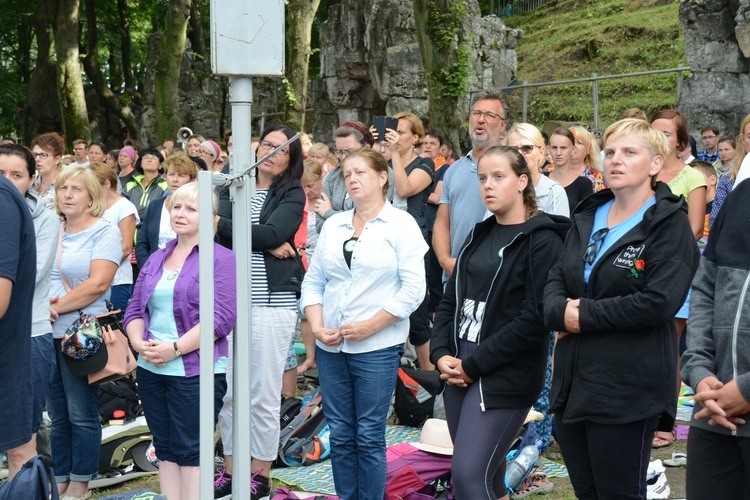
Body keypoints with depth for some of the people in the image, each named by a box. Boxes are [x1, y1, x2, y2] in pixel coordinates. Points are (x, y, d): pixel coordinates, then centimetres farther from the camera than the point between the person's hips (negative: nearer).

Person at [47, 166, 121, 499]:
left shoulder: (105, 231, -4)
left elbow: (98, 284, -15)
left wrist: (57, 306, -13)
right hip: (46, 334, 6)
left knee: (81, 414, 1)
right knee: (57, 414, 12)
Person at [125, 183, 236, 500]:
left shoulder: (221, 259, -6)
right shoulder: (156, 259, 15)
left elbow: (221, 318, -15)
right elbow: (135, 310, 14)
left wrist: (174, 348, -18)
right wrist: (139, 343, -6)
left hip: (194, 371, -6)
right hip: (151, 369, 6)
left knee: (189, 450, -1)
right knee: (164, 448, 11)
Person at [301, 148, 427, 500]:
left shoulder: (401, 224, -3)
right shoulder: (333, 225, 12)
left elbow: (413, 289, -10)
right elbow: (313, 281, 13)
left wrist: (369, 326, -14)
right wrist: (317, 326, -3)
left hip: (377, 347, -5)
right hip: (331, 346, 5)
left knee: (369, 436, 0)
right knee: (340, 435, 9)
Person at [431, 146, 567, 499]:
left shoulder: (542, 241, -10)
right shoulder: (479, 235, 14)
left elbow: (534, 319, -18)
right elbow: (451, 300, 13)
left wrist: (474, 364, -15)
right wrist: (441, 354, -3)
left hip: (505, 378, -7)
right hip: (459, 373, 7)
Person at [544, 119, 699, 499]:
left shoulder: (669, 224, -8)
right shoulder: (587, 217, 14)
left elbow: (659, 302, -21)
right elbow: (555, 281, 9)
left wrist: (585, 315, -16)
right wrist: (560, 311, -13)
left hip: (628, 389, -7)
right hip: (572, 382, 7)